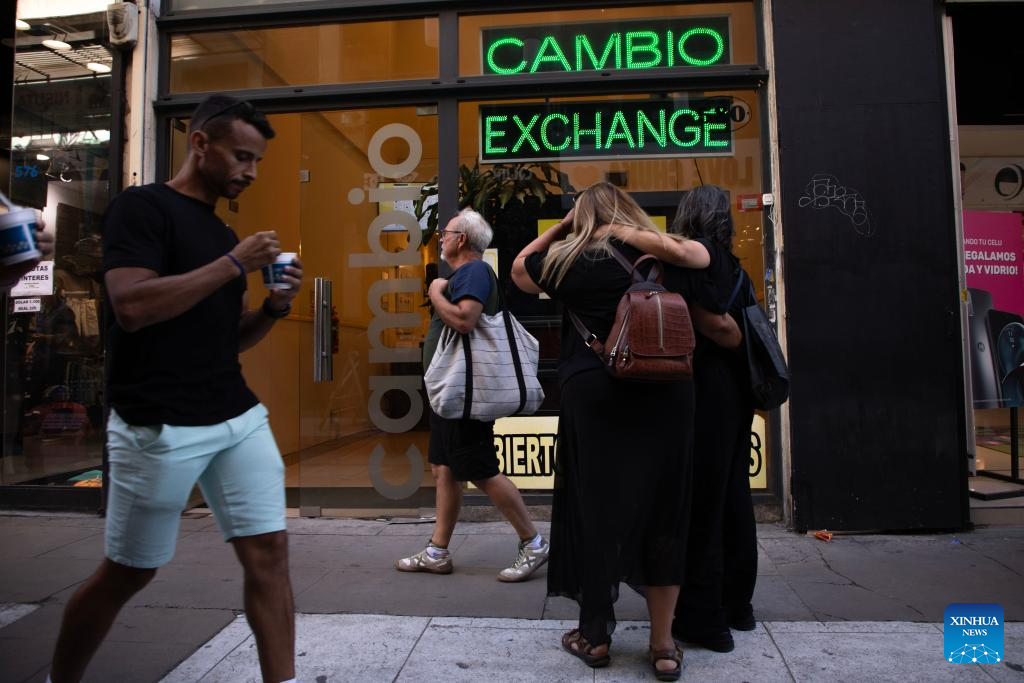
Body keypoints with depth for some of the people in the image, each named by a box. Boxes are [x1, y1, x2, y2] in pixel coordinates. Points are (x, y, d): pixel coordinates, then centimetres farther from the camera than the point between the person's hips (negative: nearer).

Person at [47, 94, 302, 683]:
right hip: (159, 428, -6)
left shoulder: (222, 231, 15)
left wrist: (275, 306, 0)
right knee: (128, 574, 11)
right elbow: (131, 307, -22)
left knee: (269, 552, 0)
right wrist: (234, 264, -18)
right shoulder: (142, 207, -6)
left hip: (239, 417, 6)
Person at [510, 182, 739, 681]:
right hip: (666, 395, 2)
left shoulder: (568, 257, 5)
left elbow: (519, 269, 26)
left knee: (594, 511, 11)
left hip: (593, 396, -1)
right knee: (663, 516, 11)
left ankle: (596, 637, 25)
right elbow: (720, 326, 10)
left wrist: (558, 227, 23)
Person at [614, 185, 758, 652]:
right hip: (736, 388, 9)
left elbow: (673, 248, -31)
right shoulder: (731, 263, 16)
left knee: (700, 500, -2)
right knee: (732, 493, 15)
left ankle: (704, 618, 8)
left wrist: (619, 231, -19)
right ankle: (736, 604, 29)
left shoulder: (701, 251, -8)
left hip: (704, 388, -9)